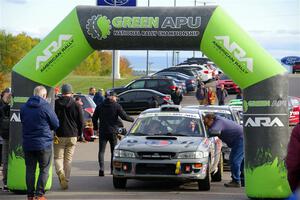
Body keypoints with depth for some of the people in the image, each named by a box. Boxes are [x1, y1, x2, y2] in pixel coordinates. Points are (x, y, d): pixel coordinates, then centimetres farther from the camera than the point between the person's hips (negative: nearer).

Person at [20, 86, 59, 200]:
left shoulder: (24, 107, 3)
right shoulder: (46, 107, -12)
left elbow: (22, 122, 13)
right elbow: (56, 125, -4)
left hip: (27, 143, 4)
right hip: (44, 143, -4)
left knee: (30, 169, 11)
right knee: (44, 170, 4)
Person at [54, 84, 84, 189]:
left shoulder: (55, 103, -3)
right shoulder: (76, 105, -2)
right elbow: (81, 122, 2)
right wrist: (78, 134, 16)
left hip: (58, 136, -1)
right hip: (72, 136, 1)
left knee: (58, 157, 8)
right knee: (68, 160, 10)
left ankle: (60, 172, -21)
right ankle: (66, 181, 10)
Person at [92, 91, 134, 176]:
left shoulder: (100, 106, 5)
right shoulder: (116, 106, -4)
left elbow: (94, 118, 8)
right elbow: (124, 116, -7)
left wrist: (96, 128, 21)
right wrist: (133, 120, 9)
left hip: (102, 131, 1)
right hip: (113, 131, -1)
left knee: (101, 151, -2)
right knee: (113, 151, 13)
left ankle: (101, 168, -22)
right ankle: (113, 169, 17)